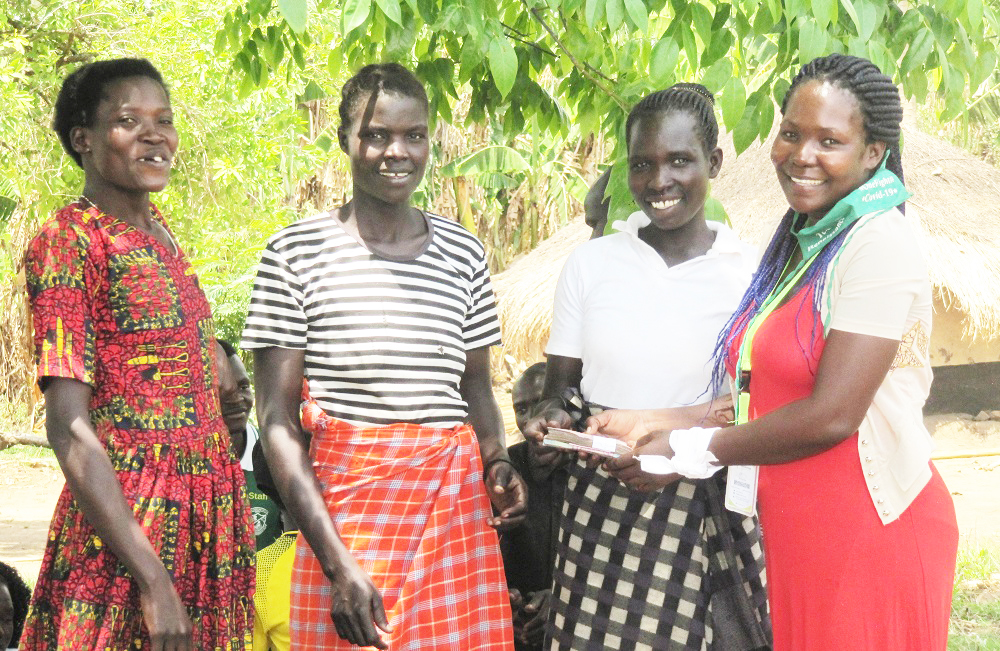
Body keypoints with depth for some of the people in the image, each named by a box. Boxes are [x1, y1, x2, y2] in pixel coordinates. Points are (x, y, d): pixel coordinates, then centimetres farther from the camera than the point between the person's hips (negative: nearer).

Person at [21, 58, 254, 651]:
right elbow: (70, 429, -17)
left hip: (206, 511, 8)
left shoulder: (157, 231, 14)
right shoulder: (69, 240, -11)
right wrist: (152, 579, -23)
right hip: (126, 519, -8)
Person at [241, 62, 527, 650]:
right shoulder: (296, 253, -2)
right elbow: (278, 421, -5)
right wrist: (337, 562, -14)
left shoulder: (464, 254, 10)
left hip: (455, 504, 3)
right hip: (343, 503, -3)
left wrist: (497, 462, -1)